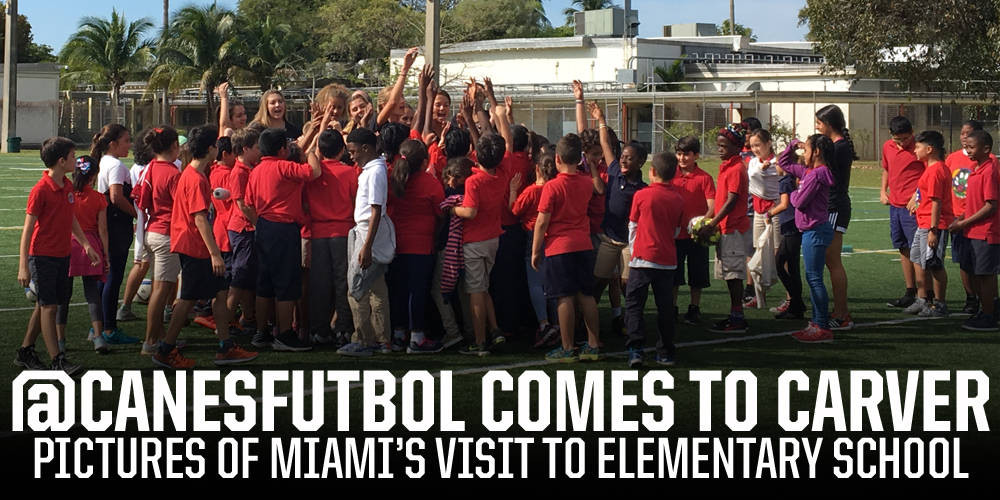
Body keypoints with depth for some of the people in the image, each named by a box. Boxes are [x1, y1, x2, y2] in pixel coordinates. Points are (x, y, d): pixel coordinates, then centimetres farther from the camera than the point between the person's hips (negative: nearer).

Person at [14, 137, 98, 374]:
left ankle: (25, 353, 23)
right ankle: (57, 360, -5)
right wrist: (23, 266, -18)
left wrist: (86, 245, 14)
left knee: (44, 306, 13)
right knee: (48, 306, -5)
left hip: (62, 255, 8)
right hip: (42, 256, -8)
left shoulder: (67, 187, 8)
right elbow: (28, 228, -16)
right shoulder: (40, 190, -16)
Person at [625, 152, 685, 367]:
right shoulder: (678, 199, 2)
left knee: (634, 304, 2)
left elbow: (633, 226, 3)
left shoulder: (642, 195, -7)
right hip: (668, 260, 3)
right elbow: (676, 231, 12)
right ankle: (666, 353, 13)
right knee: (665, 307, 10)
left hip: (643, 258, -3)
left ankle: (635, 349, -11)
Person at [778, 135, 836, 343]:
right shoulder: (808, 171, 12)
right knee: (812, 278, 14)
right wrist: (792, 145, 15)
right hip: (811, 230, 10)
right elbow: (784, 163, 27)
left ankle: (823, 328, -7)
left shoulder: (816, 174, -17)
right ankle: (817, 323, 19)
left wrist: (793, 194, 3)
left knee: (814, 278, -8)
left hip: (816, 231, -10)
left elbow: (800, 201, -19)